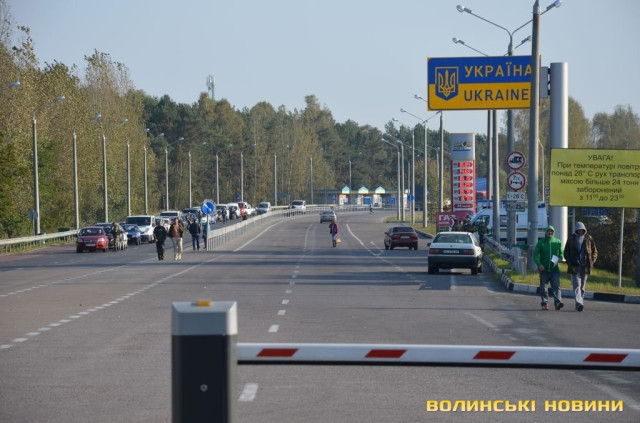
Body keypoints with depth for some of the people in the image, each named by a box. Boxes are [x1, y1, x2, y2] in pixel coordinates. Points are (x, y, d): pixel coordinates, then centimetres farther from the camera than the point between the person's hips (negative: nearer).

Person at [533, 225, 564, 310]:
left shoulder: (558, 242, 7)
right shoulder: (540, 243, 1)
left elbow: (561, 253, 18)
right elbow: (535, 255, -2)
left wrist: (559, 258, -5)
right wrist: (539, 264, -17)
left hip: (554, 269, 0)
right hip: (544, 269, 0)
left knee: (556, 286, -12)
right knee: (543, 287, 6)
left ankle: (558, 302, -22)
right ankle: (545, 303, 17)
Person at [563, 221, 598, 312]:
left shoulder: (589, 238, 6)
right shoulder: (571, 238, 3)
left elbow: (595, 252, 13)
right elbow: (566, 252, 8)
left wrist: (591, 262, 0)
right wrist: (569, 263, -4)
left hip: (585, 267, 2)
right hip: (575, 266, -2)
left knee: (582, 286, 8)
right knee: (577, 285, -13)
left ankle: (580, 303, 18)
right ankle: (579, 304, -24)